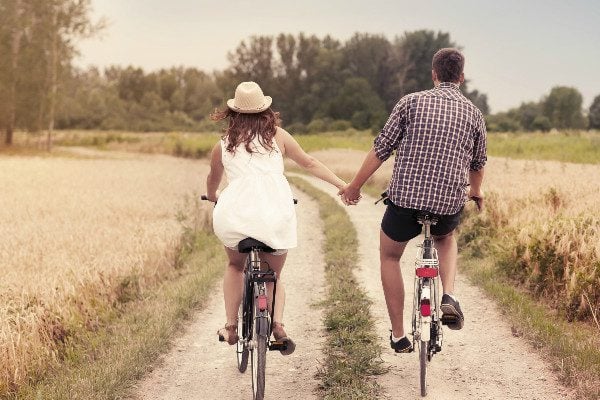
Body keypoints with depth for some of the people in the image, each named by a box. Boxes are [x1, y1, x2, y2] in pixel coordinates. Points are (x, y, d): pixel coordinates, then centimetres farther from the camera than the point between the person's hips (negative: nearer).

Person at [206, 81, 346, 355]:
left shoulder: (223, 145, 15)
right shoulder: (277, 135, 13)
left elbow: (212, 181, 32)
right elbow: (309, 163, 17)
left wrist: (213, 197, 54)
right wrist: (342, 185, 24)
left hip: (235, 215, 0)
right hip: (276, 217, 0)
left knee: (235, 265, 30)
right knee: (274, 274, 22)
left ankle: (230, 326, 21)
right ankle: (278, 323, -4)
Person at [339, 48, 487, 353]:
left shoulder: (411, 102, -1)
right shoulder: (473, 113, 6)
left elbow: (381, 149, -2)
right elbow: (478, 163, 19)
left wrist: (354, 186, 10)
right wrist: (475, 192, 40)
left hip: (405, 199, -2)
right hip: (449, 205, 2)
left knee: (389, 256, 24)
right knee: (446, 239, 37)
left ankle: (398, 336, 23)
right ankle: (449, 296, 10)